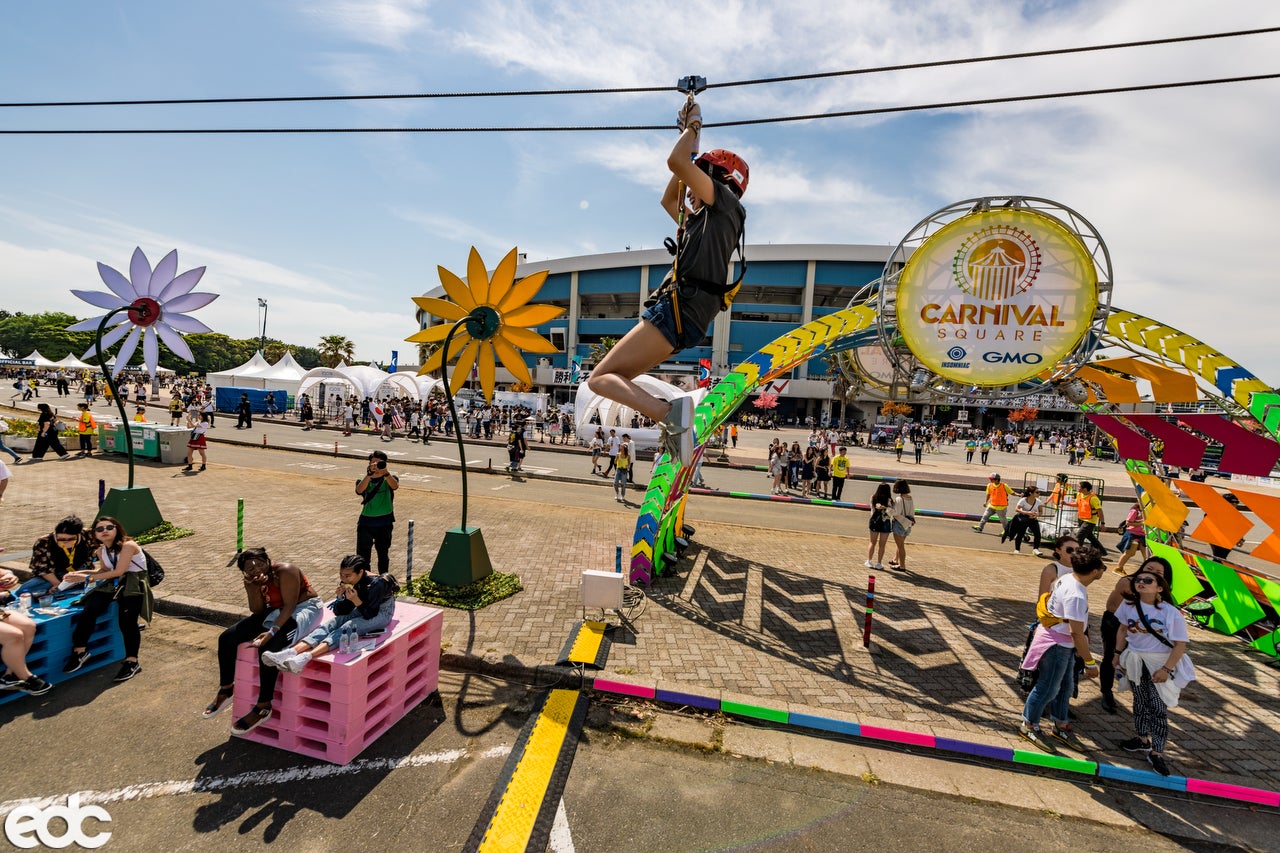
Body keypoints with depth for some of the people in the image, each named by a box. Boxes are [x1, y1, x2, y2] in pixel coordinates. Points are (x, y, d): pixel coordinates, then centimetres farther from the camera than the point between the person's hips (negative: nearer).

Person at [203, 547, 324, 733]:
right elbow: (257, 611, -5)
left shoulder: (285, 571, -25)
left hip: (302, 608, -8)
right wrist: (255, 589, -21)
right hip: (275, 611, 8)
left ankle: (264, 707, -14)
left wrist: (272, 631, -36)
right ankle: (226, 689, 20)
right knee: (226, 638, 0)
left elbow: (290, 605, -26)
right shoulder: (251, 579, -3)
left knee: (268, 646, -29)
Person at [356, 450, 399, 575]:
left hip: (384, 523, -1)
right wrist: (369, 474, -33)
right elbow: (359, 490, -19)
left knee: (383, 554, 10)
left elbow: (395, 486, -23)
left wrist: (385, 472, -39)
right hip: (366, 522, 1)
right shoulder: (364, 480, 5)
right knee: (362, 555, 5)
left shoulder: (390, 479, 2)